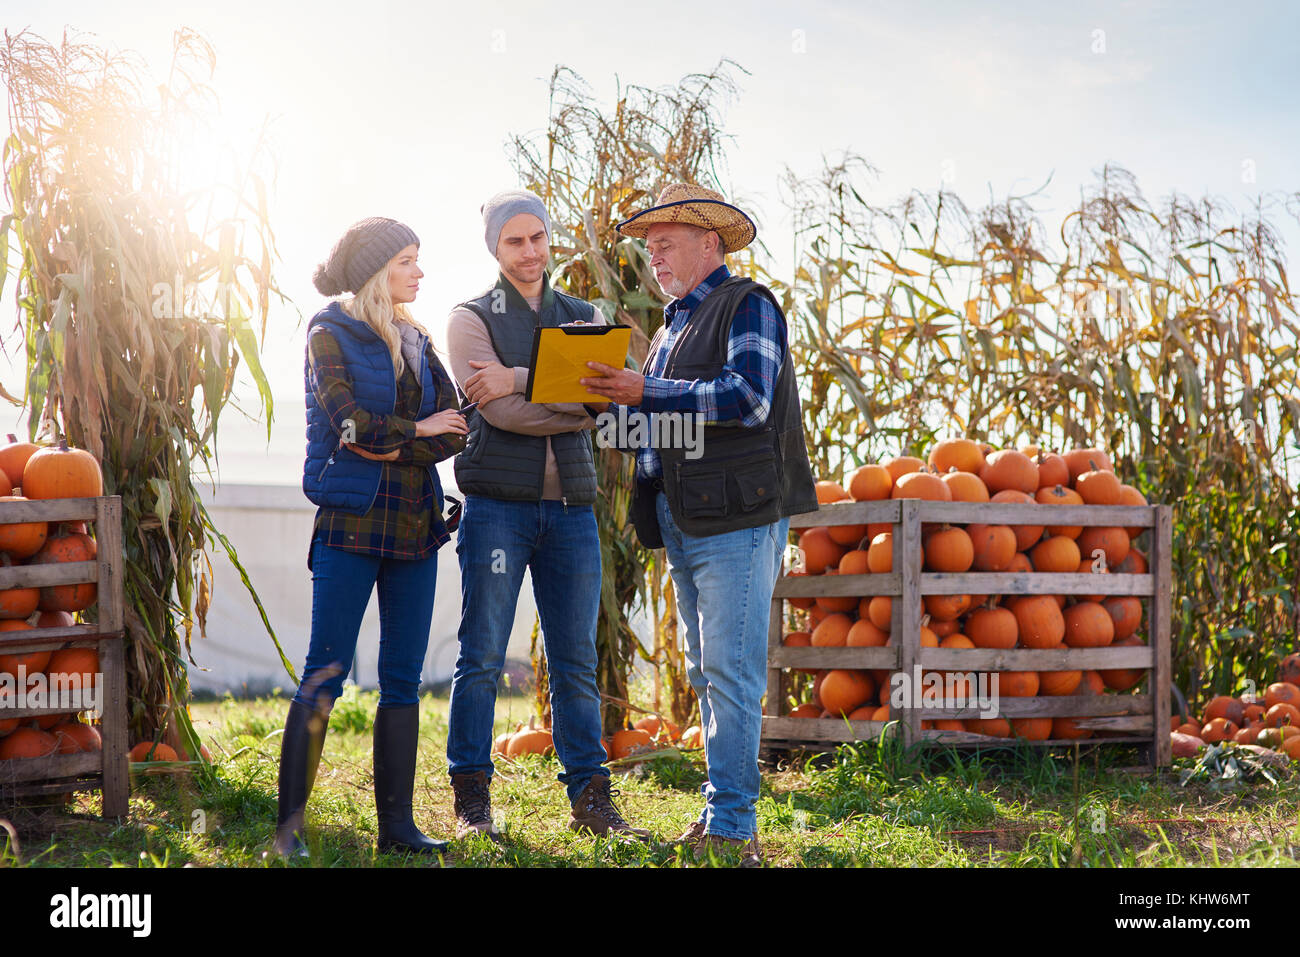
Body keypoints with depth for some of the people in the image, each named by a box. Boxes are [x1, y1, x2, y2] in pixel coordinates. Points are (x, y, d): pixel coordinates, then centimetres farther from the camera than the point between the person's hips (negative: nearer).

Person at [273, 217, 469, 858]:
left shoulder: (416, 342, 17)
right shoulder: (330, 335, 0)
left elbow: (455, 429, 5)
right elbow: (349, 422, -13)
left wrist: (390, 445, -10)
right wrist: (418, 430, -1)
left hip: (415, 523, 6)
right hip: (353, 522, -6)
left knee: (403, 679, 5)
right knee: (325, 674, -7)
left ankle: (396, 824, 10)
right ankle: (289, 826, -4)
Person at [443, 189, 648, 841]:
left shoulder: (583, 318, 16)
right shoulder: (472, 319, 6)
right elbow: (500, 410, -10)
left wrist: (518, 380, -12)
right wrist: (576, 404, -6)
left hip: (570, 506, 3)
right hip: (498, 503, -3)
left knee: (575, 661, 6)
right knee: (482, 658, -3)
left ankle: (591, 799, 10)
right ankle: (471, 801, 4)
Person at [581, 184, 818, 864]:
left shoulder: (747, 305, -2)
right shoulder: (671, 327, 23)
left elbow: (748, 398, -17)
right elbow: (656, 424, 25)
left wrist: (646, 393, -17)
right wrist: (611, 397, 6)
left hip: (736, 522, -9)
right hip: (682, 524, 9)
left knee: (730, 675, -10)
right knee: (707, 677, 10)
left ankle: (732, 827, -7)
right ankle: (723, 811, 16)